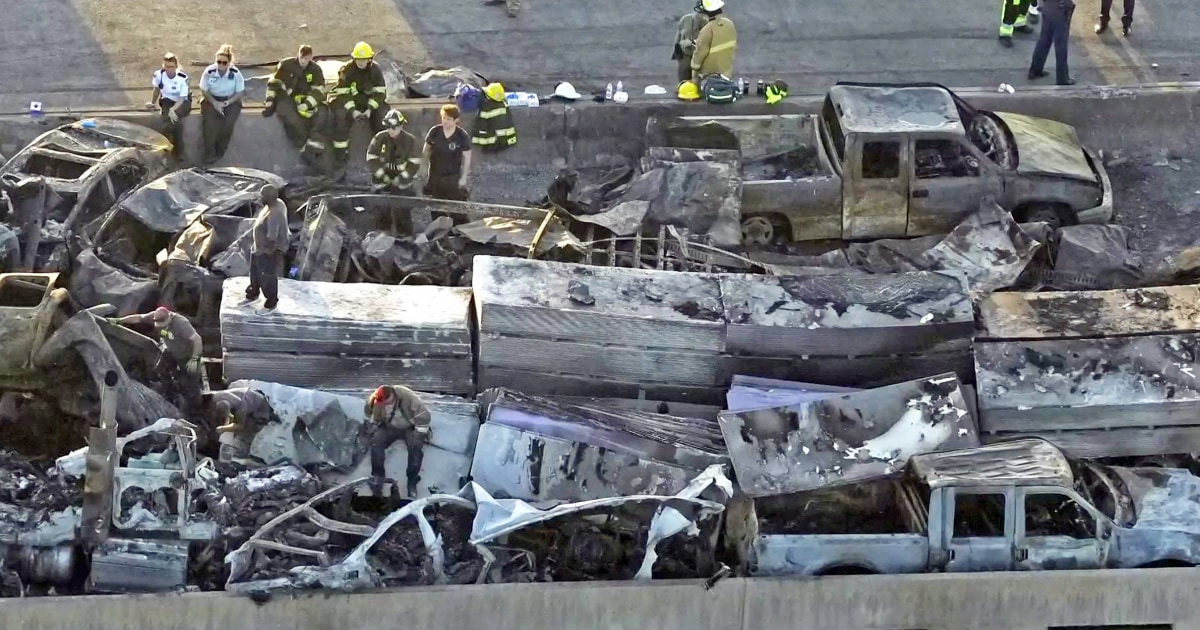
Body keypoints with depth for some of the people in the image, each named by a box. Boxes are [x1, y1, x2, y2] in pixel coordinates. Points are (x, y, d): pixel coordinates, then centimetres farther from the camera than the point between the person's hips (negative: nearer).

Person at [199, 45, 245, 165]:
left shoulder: (235, 73, -13)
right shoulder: (209, 71, -13)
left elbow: (240, 92, -4)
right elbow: (204, 90, -3)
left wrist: (227, 103, -17)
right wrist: (214, 103, -16)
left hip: (230, 101, 0)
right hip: (212, 100, 0)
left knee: (228, 123, -19)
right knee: (210, 122, -20)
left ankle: (220, 152, 1)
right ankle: (209, 154, -7)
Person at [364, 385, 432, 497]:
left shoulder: (408, 397, -29)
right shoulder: (377, 402, -17)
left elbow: (423, 415, -24)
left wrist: (419, 435, -22)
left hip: (409, 427, -3)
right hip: (390, 427, 3)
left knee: (415, 446, -30)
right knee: (376, 441, -24)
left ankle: (412, 481, -19)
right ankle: (377, 475, -14)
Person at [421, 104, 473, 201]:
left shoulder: (462, 136, -13)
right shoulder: (434, 132, -7)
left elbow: (467, 158, -5)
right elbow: (425, 152, 4)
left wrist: (463, 177, -6)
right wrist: (424, 171, 3)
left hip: (453, 178, -3)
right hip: (435, 177, 3)